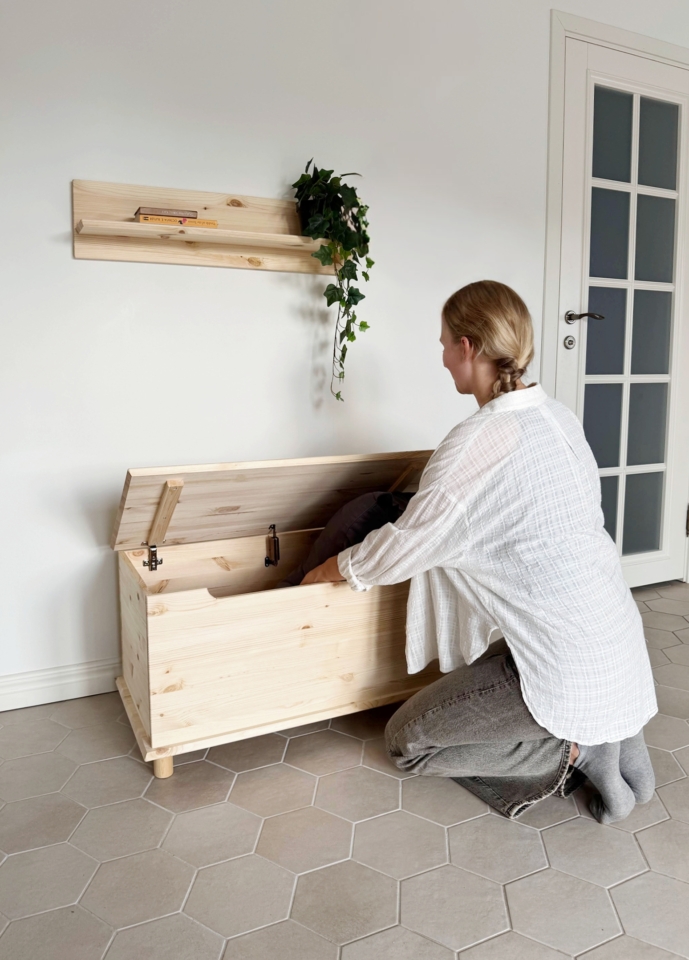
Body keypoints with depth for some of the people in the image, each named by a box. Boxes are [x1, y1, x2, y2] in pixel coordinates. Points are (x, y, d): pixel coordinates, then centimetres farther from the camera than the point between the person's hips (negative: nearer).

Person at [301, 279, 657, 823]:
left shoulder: (481, 440, -24)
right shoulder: (554, 415, 3)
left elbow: (405, 548, -15)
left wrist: (332, 569, 5)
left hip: (572, 666, -8)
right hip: (616, 640, 9)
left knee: (406, 739, 7)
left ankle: (572, 752, 1)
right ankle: (607, 737, 16)